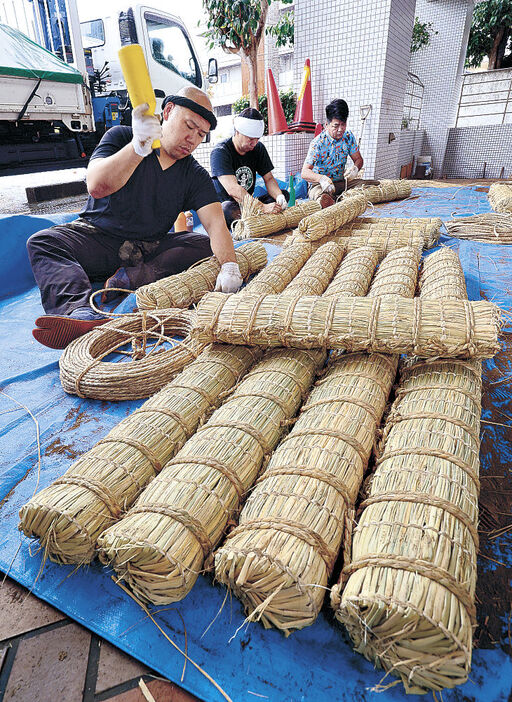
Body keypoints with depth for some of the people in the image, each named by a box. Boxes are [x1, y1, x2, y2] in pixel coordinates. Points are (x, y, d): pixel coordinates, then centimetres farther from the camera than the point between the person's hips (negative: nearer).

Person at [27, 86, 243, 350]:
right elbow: (96, 187, -22)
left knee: (207, 247, -20)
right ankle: (81, 313, -53)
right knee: (42, 242, -27)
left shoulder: (195, 176, 1)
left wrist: (229, 266, -35)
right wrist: (139, 146, -36)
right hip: (99, 237, -1)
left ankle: (132, 277, -32)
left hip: (151, 249, 2)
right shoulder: (121, 137, -4)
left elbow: (215, 222, -15)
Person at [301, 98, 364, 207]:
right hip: (319, 185, -6)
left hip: (341, 183, 6)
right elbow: (304, 172, -24)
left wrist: (355, 168, -18)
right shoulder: (317, 143, -16)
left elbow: (358, 159, 9)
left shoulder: (348, 137, 1)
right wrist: (321, 178, -47)